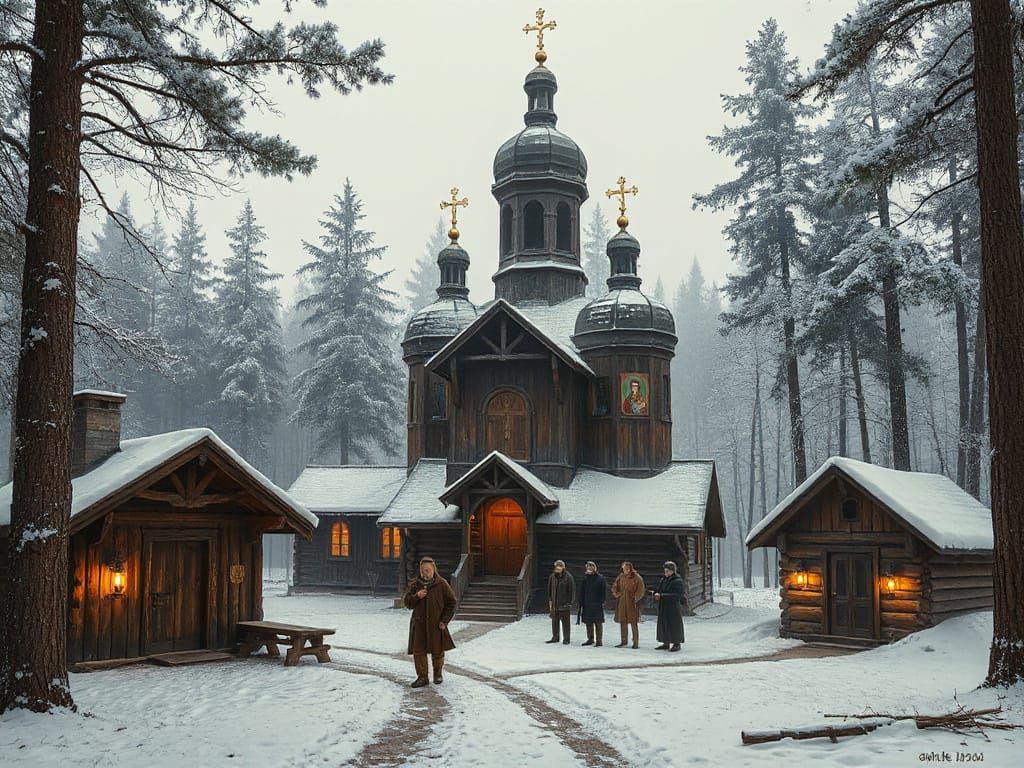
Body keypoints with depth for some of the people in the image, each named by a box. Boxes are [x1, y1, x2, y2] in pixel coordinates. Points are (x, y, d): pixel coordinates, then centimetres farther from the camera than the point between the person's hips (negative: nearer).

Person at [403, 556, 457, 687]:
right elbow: (407, 603, 2)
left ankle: (438, 674, 29)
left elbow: (451, 602, 0)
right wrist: (416, 596, -19)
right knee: (418, 651, -1)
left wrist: (444, 620, -7)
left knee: (437, 651, 8)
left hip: (436, 625, -2)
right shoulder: (414, 584, 2)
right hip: (419, 624, 2)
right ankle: (422, 677, 11)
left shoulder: (441, 584, -5)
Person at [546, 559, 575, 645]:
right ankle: (555, 637, 22)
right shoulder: (552, 576, 5)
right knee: (554, 621, 11)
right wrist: (550, 601, 8)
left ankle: (566, 639, 9)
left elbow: (572, 590, -7)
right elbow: (549, 589, 13)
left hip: (564, 604, -5)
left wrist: (569, 602, -11)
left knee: (565, 622, 2)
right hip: (555, 603, 5)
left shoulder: (568, 577, -9)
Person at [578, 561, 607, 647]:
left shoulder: (600, 578, -4)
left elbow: (604, 591, -5)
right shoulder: (585, 578, 7)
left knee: (598, 623, -2)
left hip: (597, 604, -5)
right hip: (587, 605, 5)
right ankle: (590, 639, 22)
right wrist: (581, 604, 6)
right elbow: (582, 592, 9)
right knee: (588, 623, 11)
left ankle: (599, 641, 2)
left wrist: (602, 601, -12)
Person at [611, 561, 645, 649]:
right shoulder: (620, 577, 7)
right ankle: (624, 641, 18)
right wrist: (616, 594, 2)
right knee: (622, 622, 9)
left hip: (632, 603, -5)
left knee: (633, 622, -4)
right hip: (622, 602, 5)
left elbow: (640, 590, -9)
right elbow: (614, 587, 17)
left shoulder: (636, 577, -8)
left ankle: (636, 642, 3)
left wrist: (635, 598, -15)